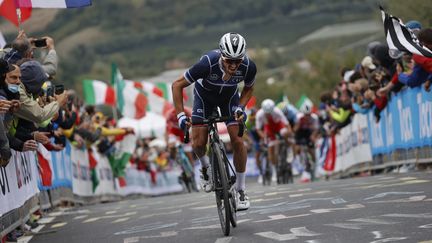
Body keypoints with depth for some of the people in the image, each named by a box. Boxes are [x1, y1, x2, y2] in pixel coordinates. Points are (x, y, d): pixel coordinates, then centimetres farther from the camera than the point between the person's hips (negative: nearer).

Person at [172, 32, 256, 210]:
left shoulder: (248, 67, -33)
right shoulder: (207, 64, -41)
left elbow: (249, 88, -7)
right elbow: (177, 85, -28)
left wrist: (240, 107, -23)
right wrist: (180, 115, -33)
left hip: (229, 96, 1)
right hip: (205, 95, -1)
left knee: (237, 140, -13)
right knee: (198, 144, -12)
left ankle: (241, 190, 2)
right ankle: (205, 167, 24)